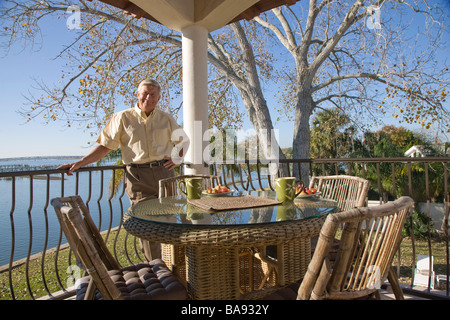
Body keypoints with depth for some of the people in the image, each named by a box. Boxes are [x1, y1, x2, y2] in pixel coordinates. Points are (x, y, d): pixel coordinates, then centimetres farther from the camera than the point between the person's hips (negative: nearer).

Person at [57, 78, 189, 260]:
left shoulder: (166, 118, 13)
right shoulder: (122, 118, 6)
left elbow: (184, 140, 24)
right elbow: (105, 146, 4)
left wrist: (177, 158, 7)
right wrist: (80, 163, -5)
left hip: (164, 172, 3)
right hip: (137, 176, -2)